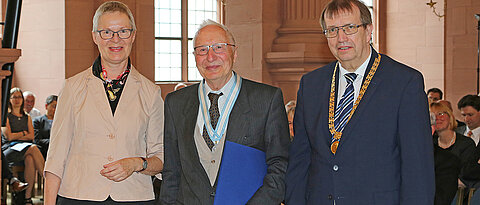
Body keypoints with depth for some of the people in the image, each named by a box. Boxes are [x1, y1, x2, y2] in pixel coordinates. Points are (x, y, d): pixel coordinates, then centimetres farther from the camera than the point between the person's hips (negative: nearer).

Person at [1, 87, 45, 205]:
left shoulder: (27, 117, 22)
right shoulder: (6, 116, 9)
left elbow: (31, 136, 10)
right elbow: (8, 136, -4)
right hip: (10, 149, -3)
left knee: (30, 160, -36)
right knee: (33, 148, -35)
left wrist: (15, 136, -1)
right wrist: (24, 133, 7)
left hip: (25, 148, 3)